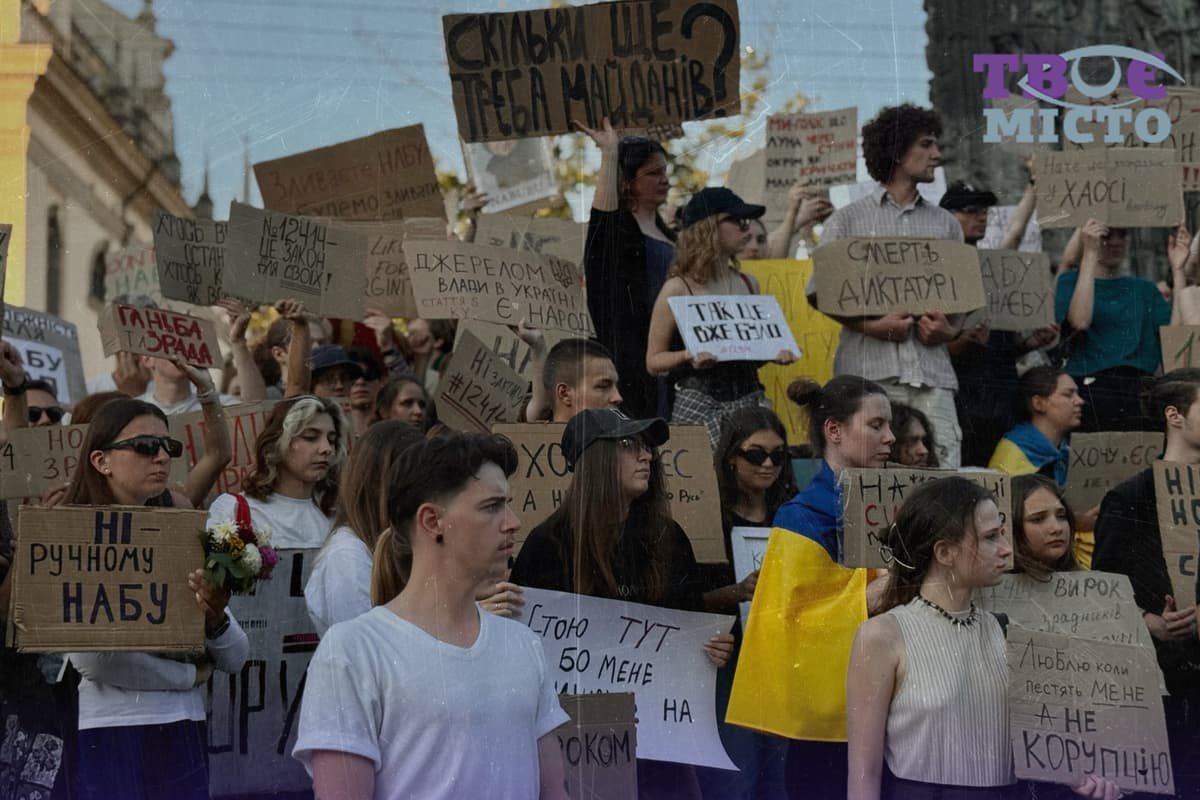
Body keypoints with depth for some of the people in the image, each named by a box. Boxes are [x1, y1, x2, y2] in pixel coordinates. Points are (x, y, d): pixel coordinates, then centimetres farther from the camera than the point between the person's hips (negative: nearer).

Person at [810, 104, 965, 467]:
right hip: (869, 370, -3)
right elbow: (819, 292, 4)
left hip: (931, 372, 3)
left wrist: (949, 329, -1)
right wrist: (870, 325, -10)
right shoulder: (848, 220, 9)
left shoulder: (946, 224, 20)